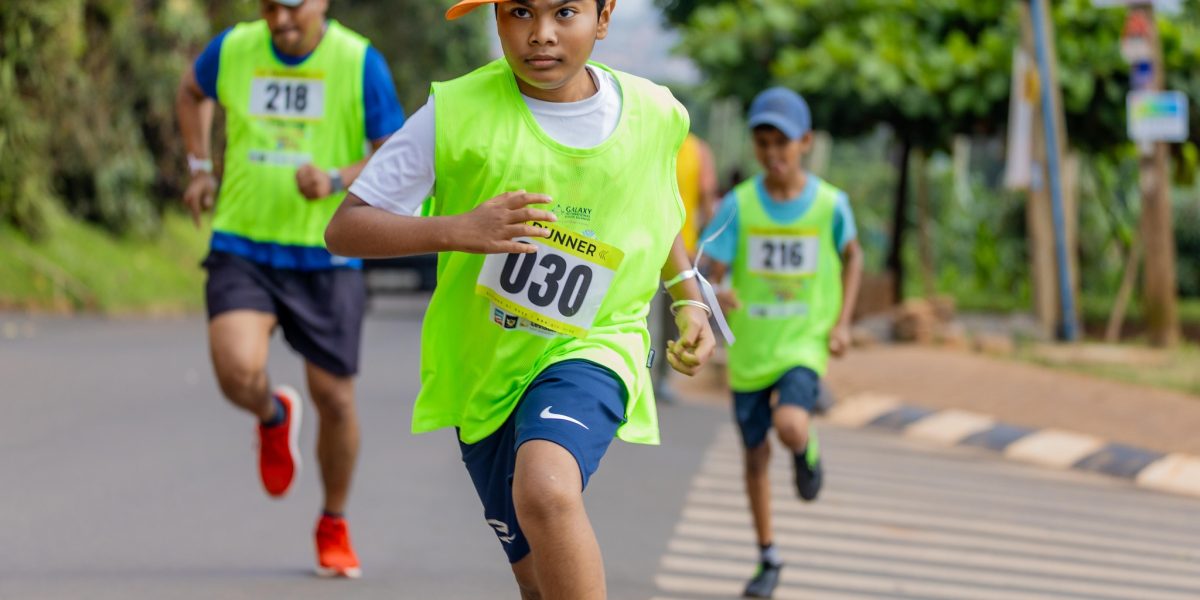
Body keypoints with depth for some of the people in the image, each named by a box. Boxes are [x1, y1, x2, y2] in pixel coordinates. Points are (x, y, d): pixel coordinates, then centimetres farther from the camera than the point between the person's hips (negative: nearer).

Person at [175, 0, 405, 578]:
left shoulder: (360, 63, -9)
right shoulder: (232, 50, -1)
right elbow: (190, 92, 23)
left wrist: (338, 179, -24)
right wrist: (200, 167, 14)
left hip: (326, 256, -1)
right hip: (242, 247, 1)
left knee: (334, 396, 3)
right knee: (238, 373, -21)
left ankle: (334, 527, 27)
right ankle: (274, 417, 18)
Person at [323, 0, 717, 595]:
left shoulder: (654, 116, -4)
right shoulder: (457, 113, -13)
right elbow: (344, 229, -13)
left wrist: (689, 300, 10)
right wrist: (457, 230, -28)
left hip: (592, 346, -1)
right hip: (484, 369, 1)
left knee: (545, 486, -34)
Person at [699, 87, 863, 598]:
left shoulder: (830, 204, -8)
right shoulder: (739, 205, -10)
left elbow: (852, 256, 11)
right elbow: (709, 275, -13)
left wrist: (842, 321, 2)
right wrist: (717, 296, -37)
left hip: (804, 345, -1)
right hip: (750, 350, 1)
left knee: (790, 427, -27)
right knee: (756, 455, 10)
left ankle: (806, 453, 11)